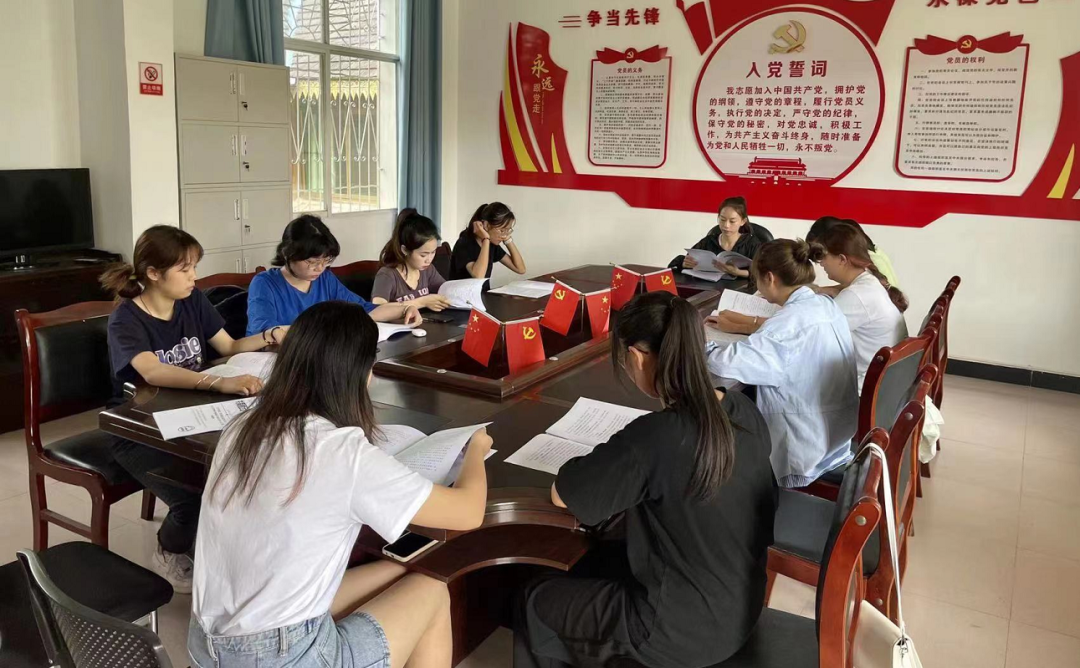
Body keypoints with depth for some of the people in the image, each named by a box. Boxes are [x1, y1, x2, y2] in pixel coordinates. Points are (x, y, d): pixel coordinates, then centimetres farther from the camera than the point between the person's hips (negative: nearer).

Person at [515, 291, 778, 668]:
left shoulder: (651, 438, -31)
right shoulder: (745, 412, -9)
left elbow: (561, 496, -16)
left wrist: (606, 462, 1)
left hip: (683, 629, -7)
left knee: (537, 604, 17)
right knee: (592, 564, 28)